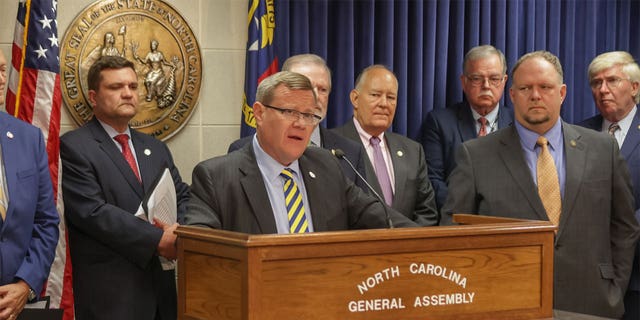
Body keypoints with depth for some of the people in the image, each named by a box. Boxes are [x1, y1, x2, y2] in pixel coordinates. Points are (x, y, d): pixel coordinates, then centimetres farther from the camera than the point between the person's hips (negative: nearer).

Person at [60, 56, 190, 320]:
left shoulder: (156, 149, 17)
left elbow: (184, 198, 15)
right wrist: (157, 240, -17)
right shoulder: (74, 147, -5)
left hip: (163, 284, 6)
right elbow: (92, 211, -15)